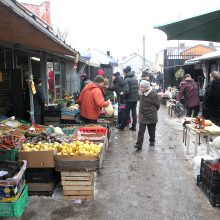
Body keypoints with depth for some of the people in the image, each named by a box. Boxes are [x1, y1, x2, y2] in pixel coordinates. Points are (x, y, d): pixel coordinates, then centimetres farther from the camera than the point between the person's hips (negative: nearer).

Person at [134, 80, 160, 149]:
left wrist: (153, 111, 3)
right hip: (142, 116, 4)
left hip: (151, 116, -3)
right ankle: (139, 144, -1)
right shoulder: (141, 93, -2)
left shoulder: (153, 94, -18)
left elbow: (157, 105, -6)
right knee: (141, 130, -2)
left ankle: (152, 141, 37)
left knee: (151, 130, 14)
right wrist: (141, 111, 12)